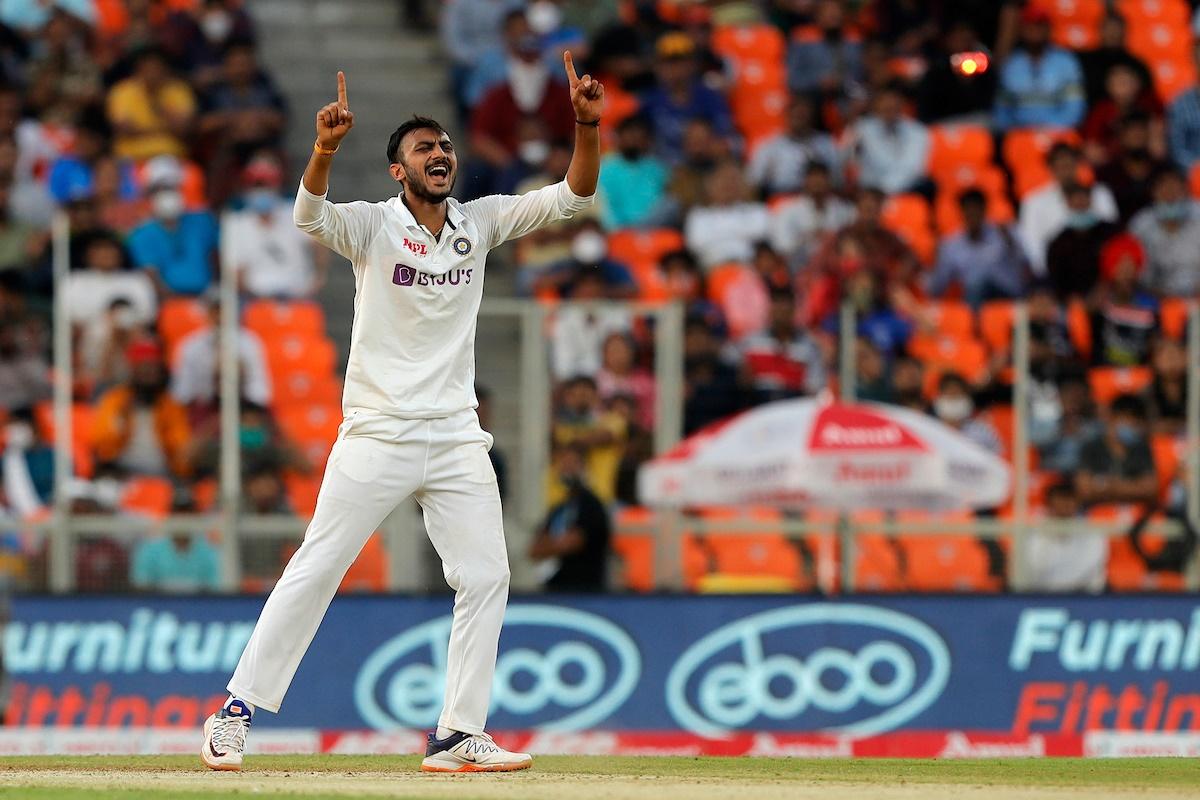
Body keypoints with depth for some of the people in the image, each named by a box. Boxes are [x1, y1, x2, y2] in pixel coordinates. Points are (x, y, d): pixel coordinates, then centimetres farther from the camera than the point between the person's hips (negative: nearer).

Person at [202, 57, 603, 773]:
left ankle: (459, 736, 5)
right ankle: (238, 711, 1)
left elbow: (572, 197, 1)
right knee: (315, 572, -5)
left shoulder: (479, 224, 8)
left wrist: (588, 126, -17)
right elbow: (311, 216, -25)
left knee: (486, 578, -1)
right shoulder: (372, 225, -4)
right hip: (377, 436, -4)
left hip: (456, 439, 4)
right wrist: (326, 147, -44)